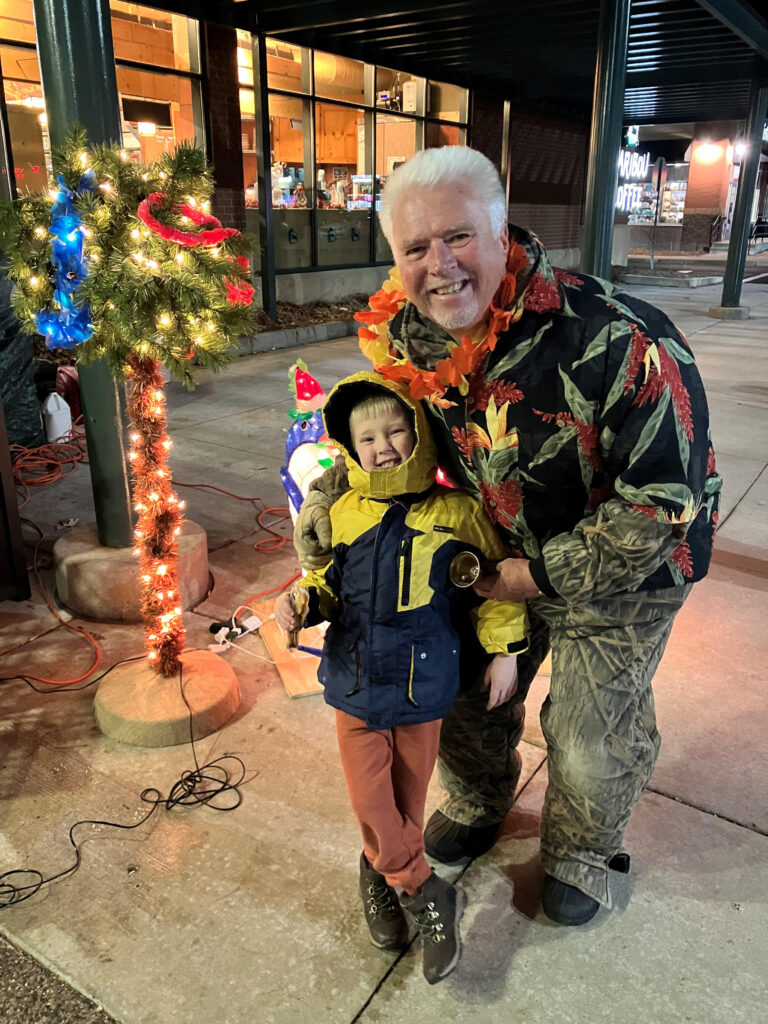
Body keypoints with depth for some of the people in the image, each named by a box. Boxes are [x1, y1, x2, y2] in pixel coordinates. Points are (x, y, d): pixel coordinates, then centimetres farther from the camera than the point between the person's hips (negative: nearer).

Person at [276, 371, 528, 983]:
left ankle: (383, 875, 41)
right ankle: (428, 896, 26)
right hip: (355, 685, 2)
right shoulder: (344, 515, -3)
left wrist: (504, 651, -1)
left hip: (424, 687, -1)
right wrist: (302, 603, -9)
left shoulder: (456, 512, -10)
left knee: (409, 798, 14)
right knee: (370, 801, 5)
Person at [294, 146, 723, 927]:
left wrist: (546, 574, -25)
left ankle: (584, 850, 47)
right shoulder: (406, 339, -15)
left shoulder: (615, 341, -35)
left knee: (592, 738, 12)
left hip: (622, 571, -4)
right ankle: (477, 804, 54)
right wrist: (315, 525, -10)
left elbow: (666, 495, -30)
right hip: (498, 552, 5)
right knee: (469, 689, 21)